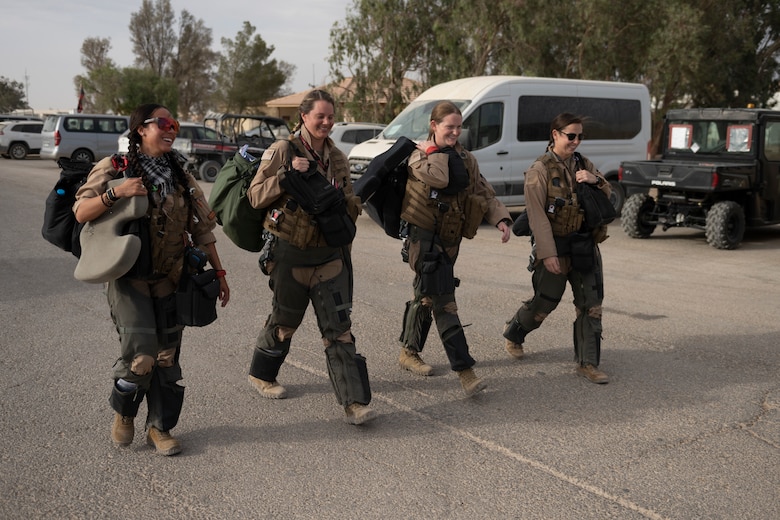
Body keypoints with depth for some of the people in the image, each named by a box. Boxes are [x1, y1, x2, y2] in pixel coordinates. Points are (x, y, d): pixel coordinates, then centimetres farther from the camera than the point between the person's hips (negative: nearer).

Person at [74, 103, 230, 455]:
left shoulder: (181, 178, 11)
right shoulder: (114, 168, -2)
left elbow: (201, 228, 12)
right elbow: (81, 213, -7)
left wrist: (218, 272, 10)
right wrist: (115, 193, -23)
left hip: (169, 280, 4)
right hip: (129, 277, -4)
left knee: (167, 356, 6)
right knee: (141, 354, -15)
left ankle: (159, 427, 22)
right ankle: (123, 412, 14)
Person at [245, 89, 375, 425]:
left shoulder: (337, 158, 9)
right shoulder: (281, 152, -5)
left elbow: (350, 203, 21)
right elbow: (255, 196, -10)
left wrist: (347, 204, 1)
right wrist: (287, 174, -20)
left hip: (330, 253, 3)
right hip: (290, 252, -3)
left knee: (339, 327, -2)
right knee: (284, 320, 14)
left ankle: (354, 401, -2)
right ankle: (261, 375, 40)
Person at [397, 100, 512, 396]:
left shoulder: (465, 159, 11)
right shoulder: (419, 155, -8)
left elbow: (485, 193, 6)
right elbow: (439, 178, -29)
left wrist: (500, 219, -10)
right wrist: (434, 150, -13)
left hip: (449, 239, 7)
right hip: (423, 237, -7)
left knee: (426, 296, 18)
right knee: (443, 302, -13)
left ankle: (409, 352, 34)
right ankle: (464, 370, -15)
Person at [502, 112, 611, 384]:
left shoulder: (584, 165, 9)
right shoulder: (540, 170, -10)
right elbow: (537, 215, -15)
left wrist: (596, 181, -10)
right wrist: (547, 254, -20)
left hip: (585, 246, 5)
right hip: (555, 247, -5)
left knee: (591, 304, 2)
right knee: (544, 303, 6)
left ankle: (588, 363, 12)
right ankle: (513, 333, 35)